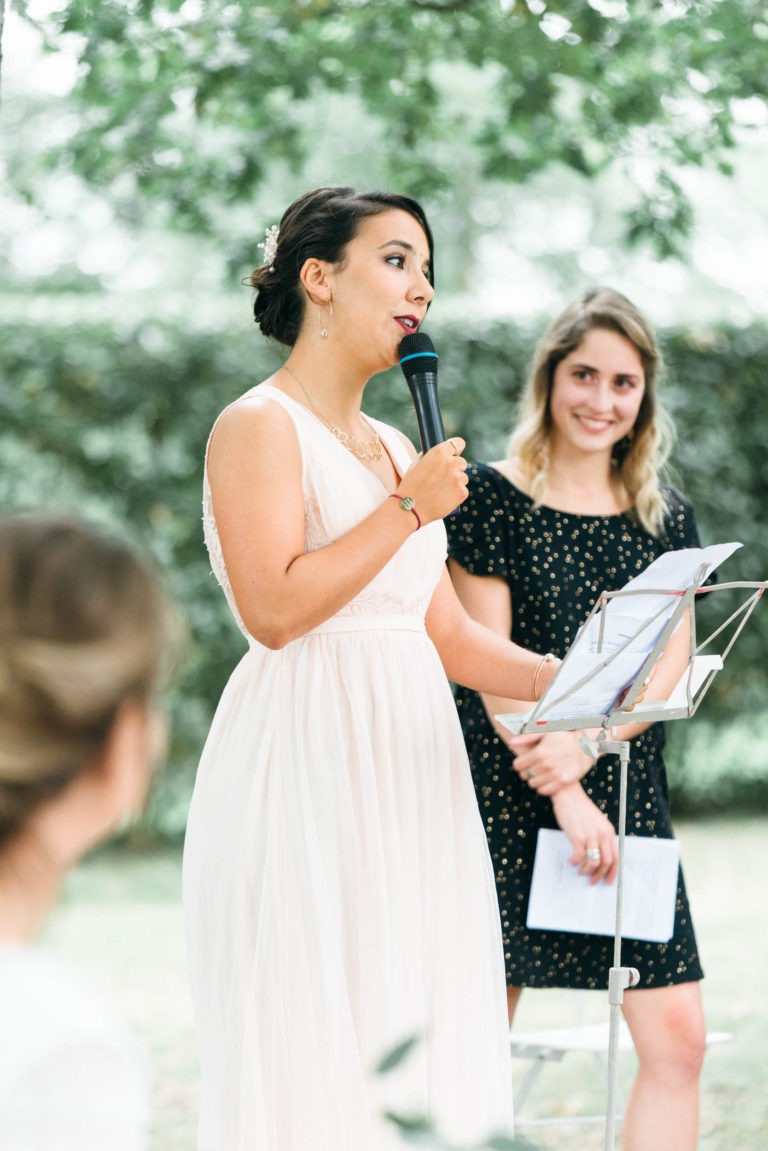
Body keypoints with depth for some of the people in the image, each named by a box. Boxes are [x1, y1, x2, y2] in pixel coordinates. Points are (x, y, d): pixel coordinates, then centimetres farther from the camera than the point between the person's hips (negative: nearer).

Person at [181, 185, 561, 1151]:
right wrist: (410, 508, -14)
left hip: (408, 774, 8)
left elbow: (447, 636, 18)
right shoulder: (258, 427, -5)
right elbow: (274, 609, -18)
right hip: (307, 775, -8)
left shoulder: (392, 448, 19)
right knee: (314, 1064, -8)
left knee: (417, 1055, 6)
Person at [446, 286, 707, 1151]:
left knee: (677, 1039, -5)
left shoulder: (666, 518, 12)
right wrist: (563, 795, -14)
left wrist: (583, 745, -15)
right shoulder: (493, 497, -1)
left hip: (626, 788, 4)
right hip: (508, 790, -4)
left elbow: (670, 669, 3)